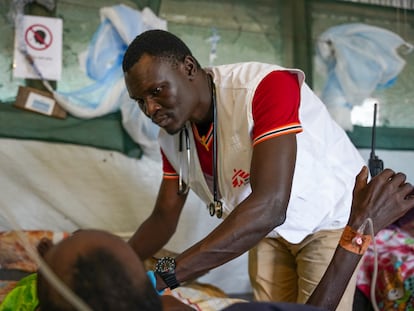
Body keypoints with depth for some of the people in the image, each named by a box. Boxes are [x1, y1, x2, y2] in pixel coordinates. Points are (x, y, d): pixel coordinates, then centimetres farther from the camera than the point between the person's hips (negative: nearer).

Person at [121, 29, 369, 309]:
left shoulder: (266, 87, -33)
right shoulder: (171, 135, -9)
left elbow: (270, 207, -43)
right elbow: (164, 217, 1)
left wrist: (164, 275, -47)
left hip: (330, 218, -5)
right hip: (269, 233, 6)